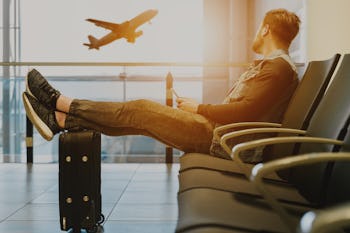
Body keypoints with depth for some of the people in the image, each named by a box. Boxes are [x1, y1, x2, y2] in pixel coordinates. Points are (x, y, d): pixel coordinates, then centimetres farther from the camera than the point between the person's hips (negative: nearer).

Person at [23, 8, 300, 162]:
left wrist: (199, 108, -13)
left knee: (141, 109, -10)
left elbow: (247, 111, -24)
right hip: (218, 131, 9)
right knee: (141, 116, 2)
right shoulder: (269, 65, 22)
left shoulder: (279, 67, -11)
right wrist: (197, 107, 11)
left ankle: (61, 102, 0)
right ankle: (60, 120, 3)